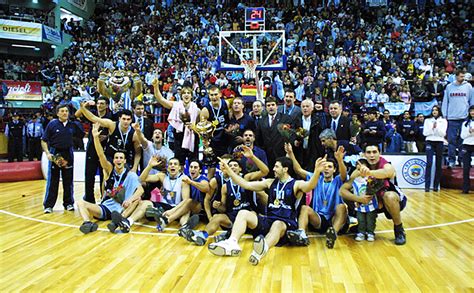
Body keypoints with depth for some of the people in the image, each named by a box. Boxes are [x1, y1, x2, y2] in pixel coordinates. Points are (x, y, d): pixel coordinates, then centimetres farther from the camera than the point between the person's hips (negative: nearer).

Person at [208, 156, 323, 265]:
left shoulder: (296, 184, 1)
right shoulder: (270, 182, 15)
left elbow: (310, 186, -23)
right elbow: (246, 185, 14)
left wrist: (316, 171, -43)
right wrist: (228, 170, 9)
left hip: (287, 224, -5)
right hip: (268, 220, 5)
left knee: (277, 225, -39)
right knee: (243, 213, -16)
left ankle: (263, 249, -69)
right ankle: (232, 243, -39)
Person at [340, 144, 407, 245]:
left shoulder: (387, 166, -25)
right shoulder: (360, 170, -14)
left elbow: (386, 173, -54)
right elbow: (342, 190, -19)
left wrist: (369, 172, -75)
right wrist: (358, 198, -37)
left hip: (394, 200, -4)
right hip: (374, 201, 4)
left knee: (389, 196, -38)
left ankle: (399, 230, -13)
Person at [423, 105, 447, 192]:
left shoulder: (443, 121, 7)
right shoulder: (427, 120, 8)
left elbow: (443, 134, -2)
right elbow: (425, 133, 2)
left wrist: (437, 127, -16)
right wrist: (432, 128, -14)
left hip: (439, 142, 1)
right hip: (430, 142, -1)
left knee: (438, 164, 3)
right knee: (429, 163, -11)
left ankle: (436, 185, 9)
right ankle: (427, 185, -12)